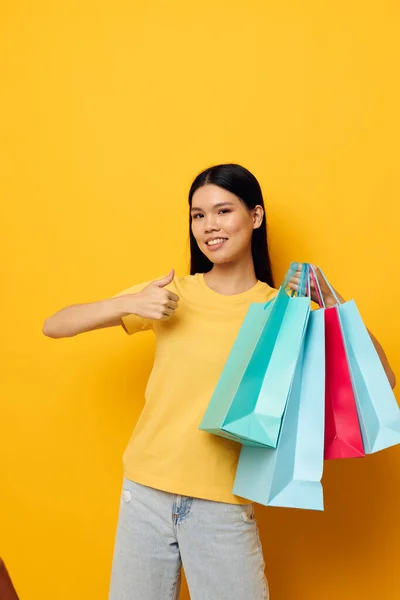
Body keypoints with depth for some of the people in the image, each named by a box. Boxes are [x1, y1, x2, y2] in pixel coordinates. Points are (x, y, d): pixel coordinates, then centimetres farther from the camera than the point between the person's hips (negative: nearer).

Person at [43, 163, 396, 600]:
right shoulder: (172, 293, -2)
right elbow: (53, 326, -4)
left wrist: (330, 300, -20)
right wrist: (128, 304, -20)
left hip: (225, 505, -1)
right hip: (146, 493, 2)